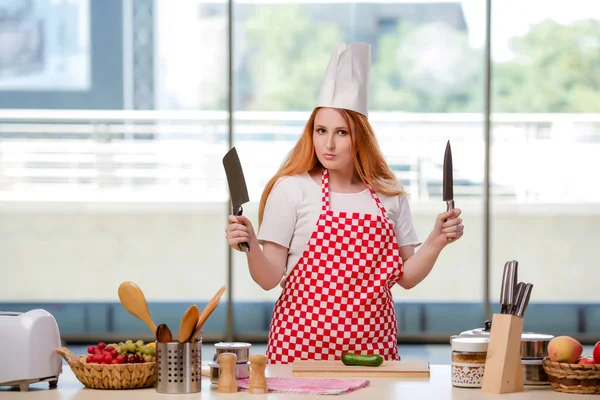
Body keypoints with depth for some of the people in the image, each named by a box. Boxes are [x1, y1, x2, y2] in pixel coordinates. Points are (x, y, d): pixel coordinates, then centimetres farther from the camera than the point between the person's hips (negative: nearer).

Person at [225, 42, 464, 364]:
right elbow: (270, 278, -4)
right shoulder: (291, 189, -2)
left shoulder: (389, 195, 8)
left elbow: (405, 277, 11)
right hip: (304, 343, -3)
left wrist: (436, 241, -3)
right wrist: (251, 248, -22)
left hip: (372, 345, 3)